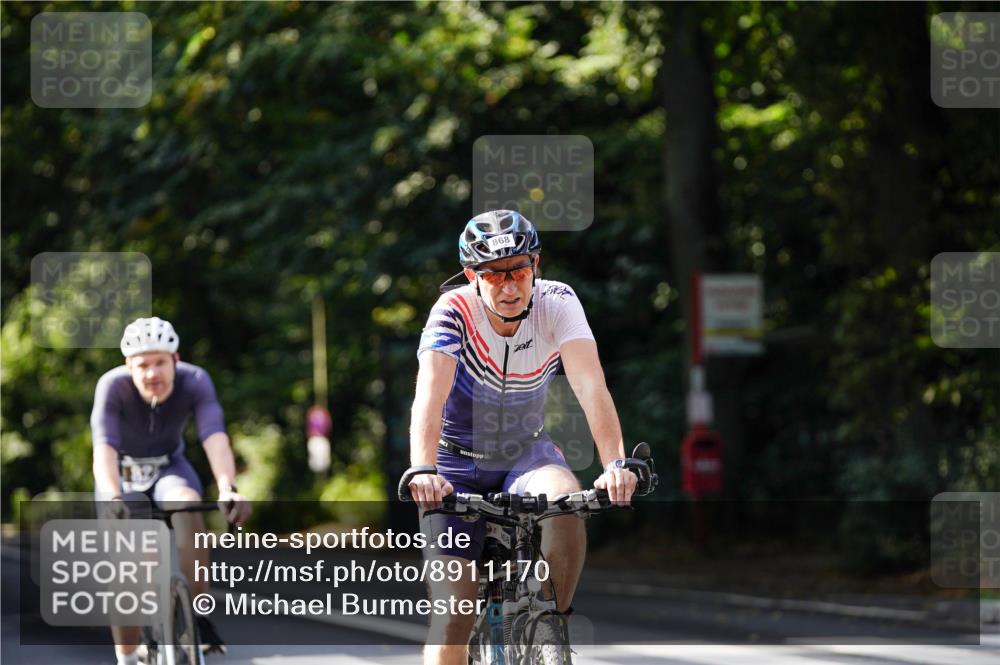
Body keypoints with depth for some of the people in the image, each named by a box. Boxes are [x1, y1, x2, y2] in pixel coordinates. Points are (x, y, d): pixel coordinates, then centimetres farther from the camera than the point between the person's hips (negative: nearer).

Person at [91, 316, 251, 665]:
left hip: (169, 468, 1)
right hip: (123, 473, -1)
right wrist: (113, 499, -58)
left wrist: (228, 489, -56)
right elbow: (104, 448, -39)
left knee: (189, 506, -33)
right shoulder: (113, 386, -29)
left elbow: (215, 438, -38)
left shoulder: (195, 382, -26)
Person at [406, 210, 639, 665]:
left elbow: (590, 385, -31)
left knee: (566, 501, -32)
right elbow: (430, 394, -38)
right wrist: (422, 471, -56)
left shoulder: (557, 303, -18)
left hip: (526, 453, 1)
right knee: (453, 613, -11)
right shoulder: (453, 312, -24)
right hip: (458, 463, -1)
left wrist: (615, 463, -47)